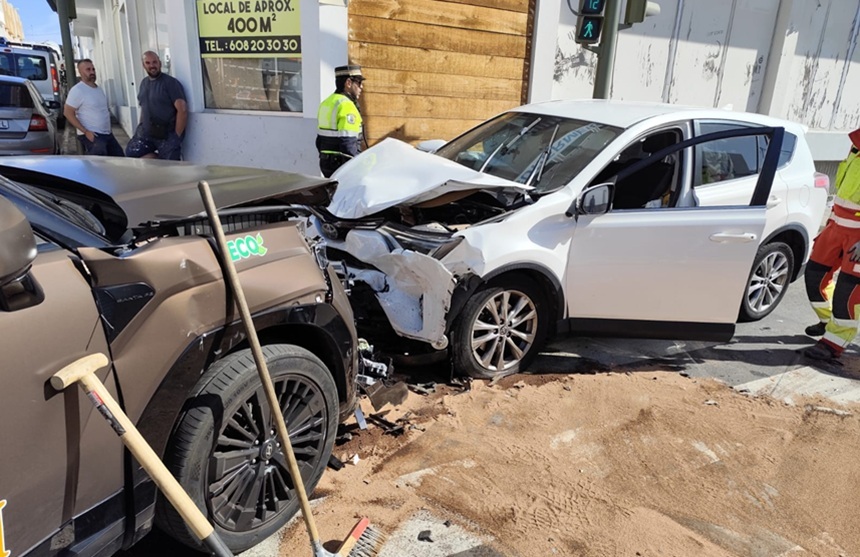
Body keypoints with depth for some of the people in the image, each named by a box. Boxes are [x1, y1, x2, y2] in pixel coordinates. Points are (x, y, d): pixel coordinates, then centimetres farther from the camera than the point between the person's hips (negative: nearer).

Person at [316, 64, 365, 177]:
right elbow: (348, 143, -22)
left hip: (326, 163, 10)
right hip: (342, 164, -9)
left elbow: (319, 140, 18)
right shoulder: (346, 105, -15)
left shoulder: (325, 103, 14)